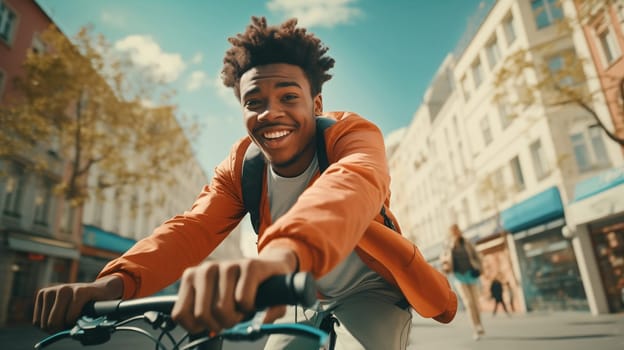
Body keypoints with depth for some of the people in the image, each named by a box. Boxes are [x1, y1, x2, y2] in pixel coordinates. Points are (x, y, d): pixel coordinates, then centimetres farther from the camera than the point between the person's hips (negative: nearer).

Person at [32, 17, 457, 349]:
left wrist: (285, 252, -70)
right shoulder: (241, 166, -11)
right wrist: (116, 281, -43)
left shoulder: (353, 134, -25)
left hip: (372, 292, -3)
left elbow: (352, 188, -48)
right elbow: (193, 228, -24)